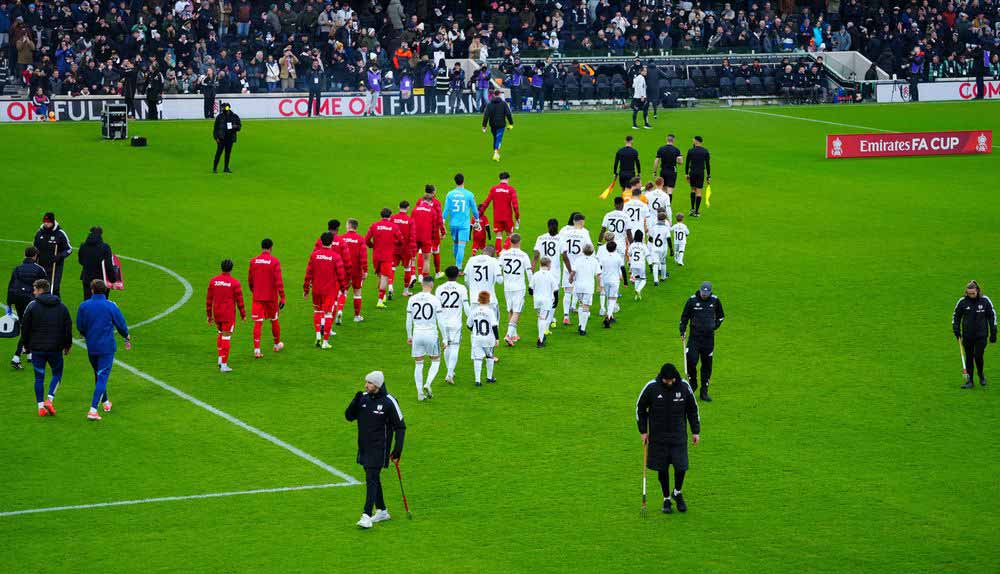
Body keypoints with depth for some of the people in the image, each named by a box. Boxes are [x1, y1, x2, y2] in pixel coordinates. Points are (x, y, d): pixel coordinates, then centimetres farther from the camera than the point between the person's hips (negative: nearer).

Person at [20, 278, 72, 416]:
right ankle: (49, 399, -2)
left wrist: (26, 345, 10)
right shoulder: (61, 306, 4)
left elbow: (25, 327, -2)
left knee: (39, 377, 6)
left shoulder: (32, 306, -5)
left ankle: (41, 406, 4)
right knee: (57, 373, 15)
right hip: (56, 348, 1)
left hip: (37, 348, -1)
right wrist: (67, 344, 17)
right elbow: (68, 326, 7)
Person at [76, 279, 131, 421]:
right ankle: (93, 410, -15)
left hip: (91, 347, 3)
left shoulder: (83, 306, -5)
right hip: (107, 347, -3)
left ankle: (105, 402, 40)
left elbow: (80, 327, 4)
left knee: (98, 375, 23)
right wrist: (127, 338, 19)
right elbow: (121, 325, -1)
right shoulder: (111, 306, -11)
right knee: (102, 377, -4)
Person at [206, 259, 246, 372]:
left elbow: (208, 299, 4)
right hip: (229, 315, -4)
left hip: (216, 314, 4)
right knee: (226, 338, -1)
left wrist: (209, 315, 13)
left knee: (220, 333, 25)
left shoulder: (213, 281, 1)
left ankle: (220, 358, 16)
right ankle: (224, 365, -2)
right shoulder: (235, 283, -10)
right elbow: (239, 300, -5)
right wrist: (243, 315, 8)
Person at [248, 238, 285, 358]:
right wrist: (282, 297, -12)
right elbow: (279, 280, -14)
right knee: (274, 320, 18)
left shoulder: (253, 261, 0)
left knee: (258, 323, -1)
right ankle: (277, 345, 36)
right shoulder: (274, 261, -10)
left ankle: (257, 350, -10)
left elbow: (250, 280, 9)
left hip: (257, 297, 1)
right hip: (271, 297, -1)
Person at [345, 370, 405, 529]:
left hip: (379, 448, -6)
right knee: (373, 479, 14)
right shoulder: (363, 398, 3)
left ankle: (367, 516, -18)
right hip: (364, 447, 6)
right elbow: (349, 416, 4)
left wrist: (397, 451, -12)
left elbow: (400, 427, -7)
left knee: (371, 479, -14)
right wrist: (355, 401, -14)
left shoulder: (389, 402, -12)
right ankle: (382, 511, 27)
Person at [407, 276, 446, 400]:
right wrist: (445, 339, 0)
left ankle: (420, 392, 8)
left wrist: (409, 336, 18)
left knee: (419, 364, 10)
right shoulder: (435, 300, -8)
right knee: (435, 361, 14)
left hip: (417, 334, 3)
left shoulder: (412, 299, 1)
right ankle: (428, 384, -6)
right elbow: (441, 322, -8)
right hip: (431, 334, -3)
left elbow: (408, 320, 6)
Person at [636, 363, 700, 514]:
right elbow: (640, 408, 4)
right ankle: (666, 499, 21)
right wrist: (643, 431, 3)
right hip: (658, 437, 0)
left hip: (679, 436, 0)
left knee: (681, 467, -5)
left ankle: (677, 492, 22)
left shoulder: (684, 387, -7)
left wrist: (696, 431, 7)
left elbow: (693, 409, 8)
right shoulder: (651, 387, -11)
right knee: (662, 469, 4)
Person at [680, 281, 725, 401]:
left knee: (707, 364, 4)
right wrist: (682, 332, -3)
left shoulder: (715, 300, 1)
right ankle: (693, 383, 12)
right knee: (691, 360, -15)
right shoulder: (692, 300, -4)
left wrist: (715, 326, 7)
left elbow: (720, 316, 18)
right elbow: (684, 317, 5)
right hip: (694, 336, -2)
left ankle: (704, 392, 12)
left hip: (709, 337, 2)